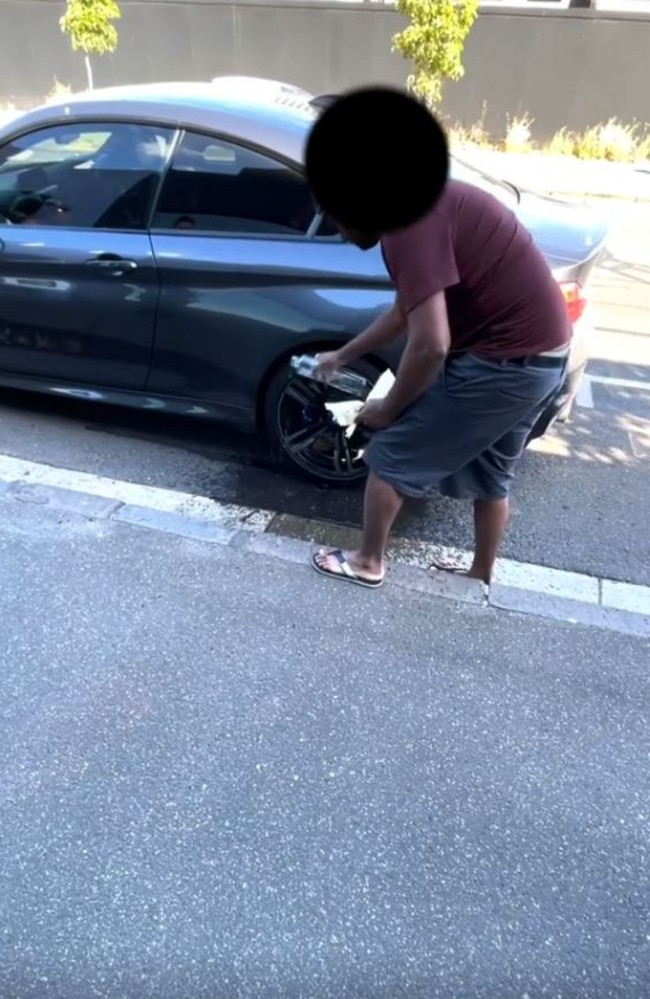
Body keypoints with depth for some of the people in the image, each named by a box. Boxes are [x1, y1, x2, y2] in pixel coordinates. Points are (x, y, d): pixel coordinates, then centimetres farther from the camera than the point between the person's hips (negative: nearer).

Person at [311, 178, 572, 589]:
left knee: (392, 456, 5)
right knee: (491, 474, 24)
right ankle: (482, 575, 41)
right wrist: (341, 357, 36)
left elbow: (430, 345, -24)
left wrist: (389, 408, -6)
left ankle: (368, 562, 22)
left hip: (505, 359, -10)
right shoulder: (419, 201, 15)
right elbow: (403, 314, 26)